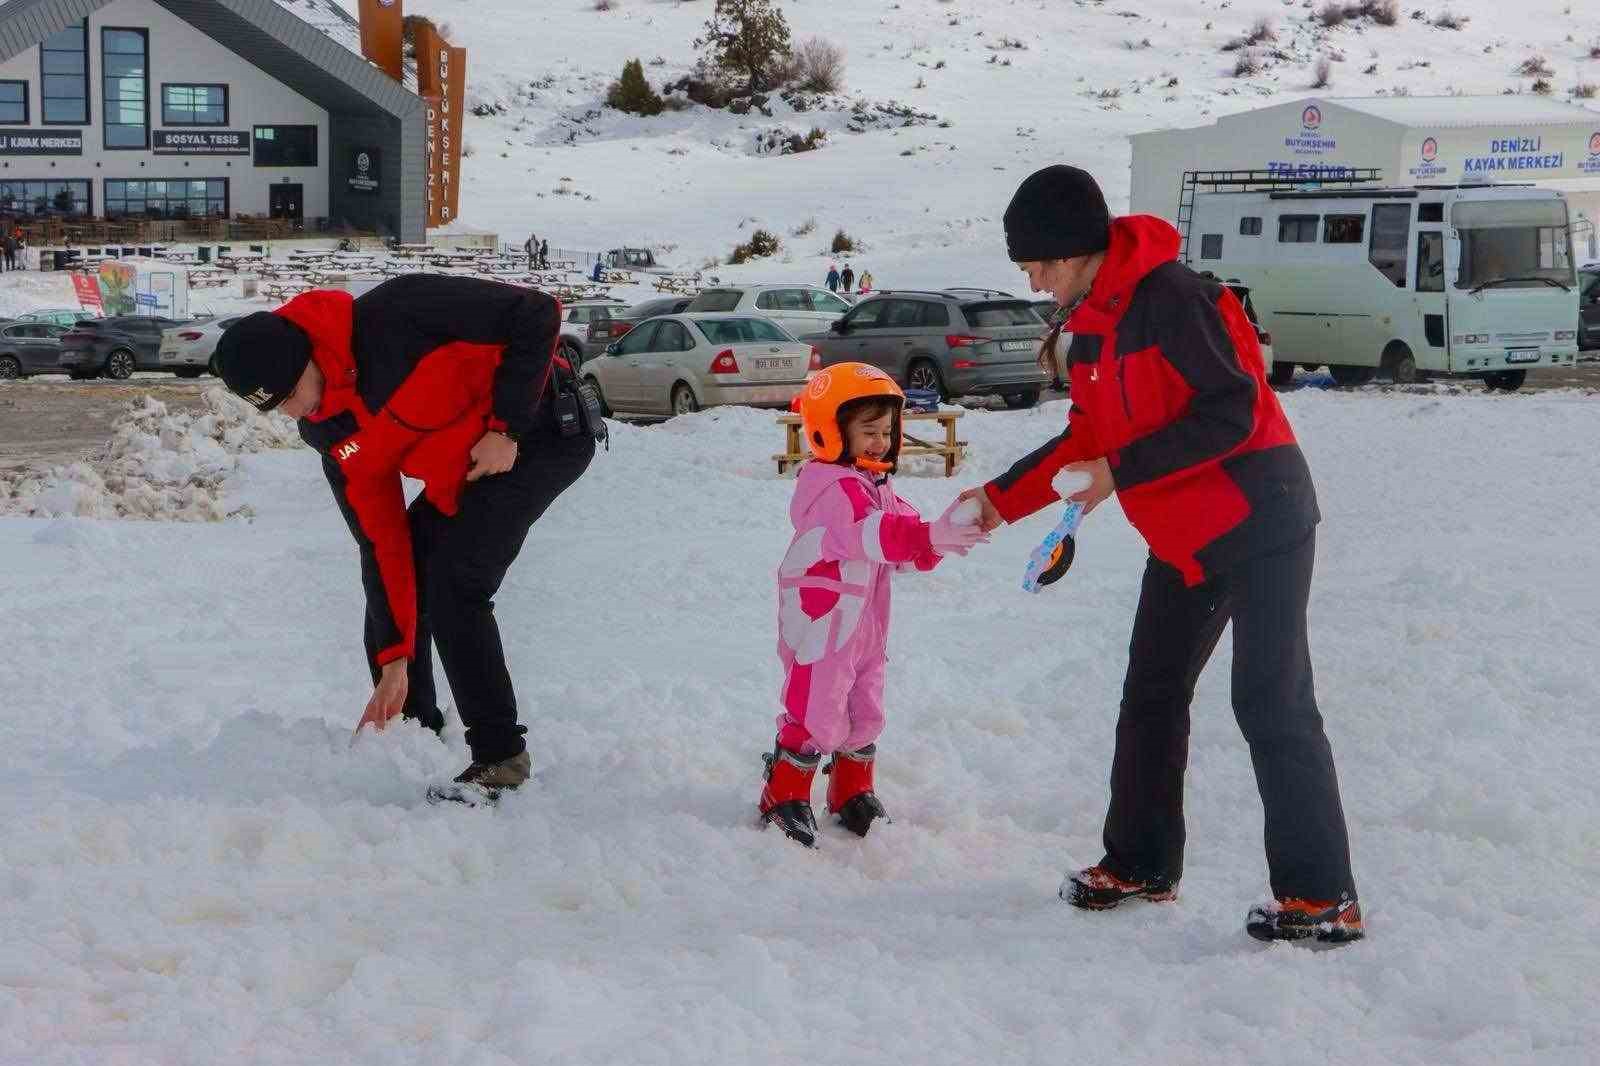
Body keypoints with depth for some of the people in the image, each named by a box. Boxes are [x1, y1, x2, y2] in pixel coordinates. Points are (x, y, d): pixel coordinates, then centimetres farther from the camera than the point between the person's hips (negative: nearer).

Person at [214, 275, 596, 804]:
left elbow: (536, 313, -24)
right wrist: (394, 660, -4)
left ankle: (501, 756, -9)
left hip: (542, 429, -8)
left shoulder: (397, 314, -28)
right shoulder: (328, 432, -5)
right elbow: (382, 541, -2)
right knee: (390, 583, 6)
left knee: (451, 582, -18)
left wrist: (505, 427, -23)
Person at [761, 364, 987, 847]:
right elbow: (870, 533, -37)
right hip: (822, 627, -9)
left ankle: (853, 793, 31)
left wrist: (945, 533, -13)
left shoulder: (876, 485, 13)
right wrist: (931, 536, -48)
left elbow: (906, 538, 9)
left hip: (865, 627, 9)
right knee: (814, 712, -4)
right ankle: (784, 798, 7)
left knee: (864, 711, 17)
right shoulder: (831, 488, -20)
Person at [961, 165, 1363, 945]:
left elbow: (1233, 411, -24)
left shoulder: (1169, 297, -20)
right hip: (1185, 537, 10)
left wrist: (1122, 472, -24)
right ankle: (1139, 865, 25)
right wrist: (1003, 499, 12)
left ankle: (1323, 897, -6)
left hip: (1256, 521, -9)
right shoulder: (1088, 325, 8)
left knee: (1272, 704, -10)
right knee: (1152, 695, 13)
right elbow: (1087, 439, 17)